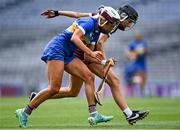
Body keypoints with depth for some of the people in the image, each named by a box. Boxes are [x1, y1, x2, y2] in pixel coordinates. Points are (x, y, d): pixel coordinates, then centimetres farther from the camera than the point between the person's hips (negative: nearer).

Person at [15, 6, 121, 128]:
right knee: (54, 88, -16)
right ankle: (24, 112, -6)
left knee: (89, 77, -3)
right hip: (57, 48, -10)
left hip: (68, 54, 10)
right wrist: (90, 53, -30)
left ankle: (93, 115, -5)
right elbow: (74, 38, -26)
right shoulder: (89, 22, -12)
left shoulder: (96, 33, 16)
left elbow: (87, 55, 17)